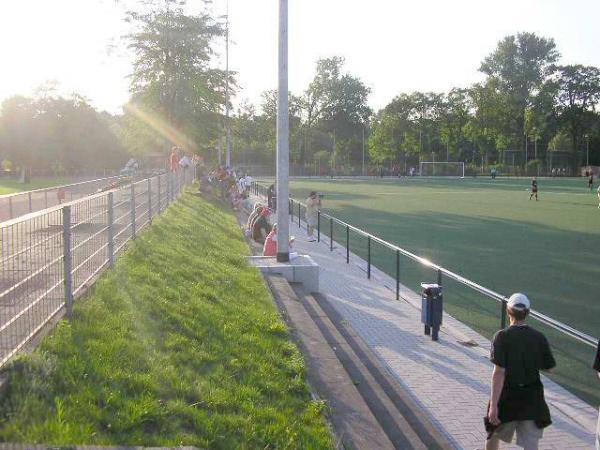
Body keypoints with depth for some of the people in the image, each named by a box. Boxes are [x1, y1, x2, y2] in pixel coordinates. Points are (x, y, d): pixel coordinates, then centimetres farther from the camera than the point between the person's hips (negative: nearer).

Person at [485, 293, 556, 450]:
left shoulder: (502, 337, -14)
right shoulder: (539, 337, -4)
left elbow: (499, 373, -19)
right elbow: (549, 367, 5)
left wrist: (493, 404, -19)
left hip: (507, 397, -2)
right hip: (532, 398, 2)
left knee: (494, 434, 24)